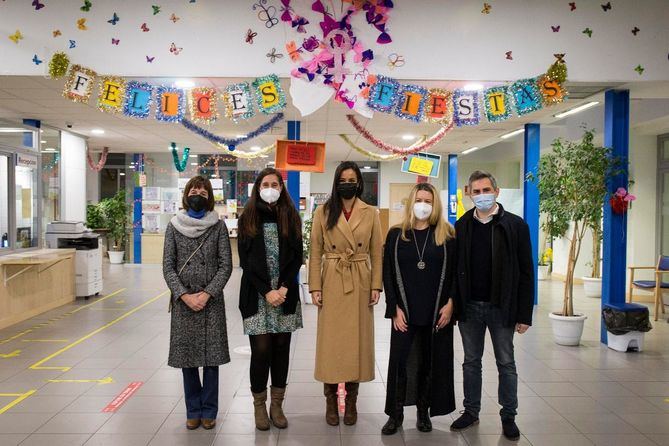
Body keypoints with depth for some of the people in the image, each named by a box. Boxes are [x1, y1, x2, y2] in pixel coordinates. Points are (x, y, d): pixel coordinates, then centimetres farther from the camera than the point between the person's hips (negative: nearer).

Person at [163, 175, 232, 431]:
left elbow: (226, 265, -3)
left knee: (211, 356, 2)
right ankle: (193, 411, 21)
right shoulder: (174, 227, 3)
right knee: (187, 356, 7)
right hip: (182, 301, 1)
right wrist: (185, 295, -11)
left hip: (211, 300, -1)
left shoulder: (218, 226, 0)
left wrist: (207, 294, -13)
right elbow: (168, 267, 0)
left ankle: (209, 411, 17)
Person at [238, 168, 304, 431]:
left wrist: (284, 287, -9)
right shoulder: (248, 218, 4)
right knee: (261, 349, -2)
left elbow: (297, 256, 4)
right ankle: (259, 406, 13)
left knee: (281, 348, 6)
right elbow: (246, 259, -1)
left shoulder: (291, 217, 7)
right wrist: (267, 291, -10)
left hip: (285, 293, 2)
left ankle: (277, 404, 17)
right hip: (257, 294, -1)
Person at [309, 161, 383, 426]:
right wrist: (315, 287, -6)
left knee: (357, 340, 6)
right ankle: (331, 401, 17)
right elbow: (315, 252, 0)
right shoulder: (323, 212, 1)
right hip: (332, 283, -1)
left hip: (360, 284, 1)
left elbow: (376, 253, 4)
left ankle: (351, 401, 20)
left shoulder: (370, 213, 4)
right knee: (331, 341, 3)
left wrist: (376, 286, -2)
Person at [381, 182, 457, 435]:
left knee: (431, 362, 9)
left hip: (437, 313, 0)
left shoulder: (447, 236, 2)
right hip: (405, 312, 0)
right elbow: (388, 274, 1)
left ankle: (423, 412, 25)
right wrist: (394, 308, -5)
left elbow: (456, 272, 2)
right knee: (400, 361, 2)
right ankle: (396, 414, 16)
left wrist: (450, 304, -8)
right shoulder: (396, 235, 3)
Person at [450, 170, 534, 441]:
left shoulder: (515, 225, -5)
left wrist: (524, 314, -8)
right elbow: (454, 268, 5)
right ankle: (471, 411, 28)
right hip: (469, 307, 3)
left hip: (501, 307, -2)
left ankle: (508, 416, 25)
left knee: (506, 364, 10)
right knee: (471, 362, 13)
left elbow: (525, 273, -5)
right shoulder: (462, 226, 3)